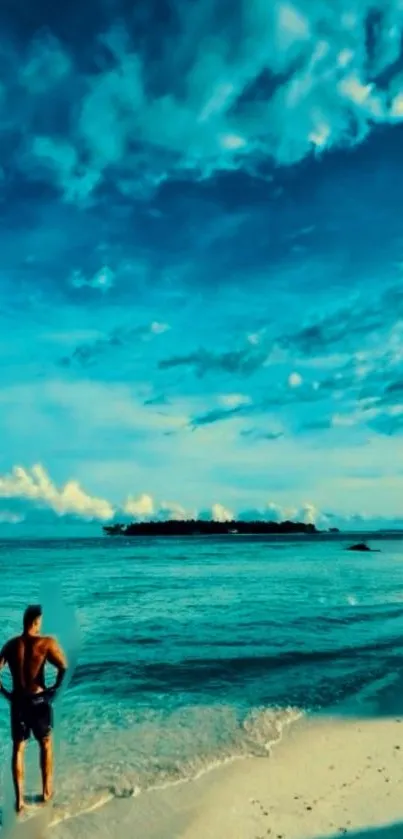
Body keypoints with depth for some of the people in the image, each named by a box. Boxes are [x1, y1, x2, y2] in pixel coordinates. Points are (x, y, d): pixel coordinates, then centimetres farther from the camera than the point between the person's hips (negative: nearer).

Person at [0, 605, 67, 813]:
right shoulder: (46, 642, -13)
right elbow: (64, 668, -23)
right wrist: (55, 689, -9)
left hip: (17, 701, 3)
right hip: (39, 700, -3)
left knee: (18, 749, 15)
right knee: (46, 745, 18)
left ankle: (19, 800, 18)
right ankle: (47, 791, 29)